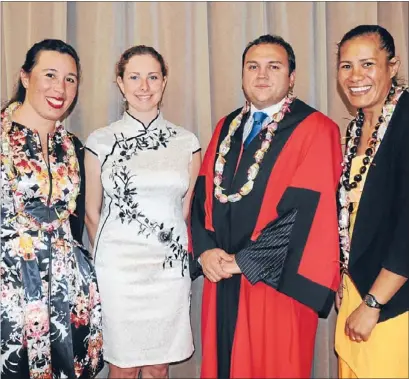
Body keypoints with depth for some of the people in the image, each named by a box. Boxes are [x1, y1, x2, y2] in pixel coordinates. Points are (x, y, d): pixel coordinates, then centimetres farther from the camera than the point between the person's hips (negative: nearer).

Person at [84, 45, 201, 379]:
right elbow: (92, 211, 8)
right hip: (117, 267, -1)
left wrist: (180, 252, 12)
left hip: (170, 267, 1)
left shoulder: (186, 142, 3)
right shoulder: (101, 141, -1)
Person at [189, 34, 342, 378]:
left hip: (277, 282, -5)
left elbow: (309, 211, -16)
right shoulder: (227, 127, 11)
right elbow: (203, 195, 8)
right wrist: (205, 250, -8)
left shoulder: (316, 130, -8)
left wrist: (245, 261, -14)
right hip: (221, 278, 5)